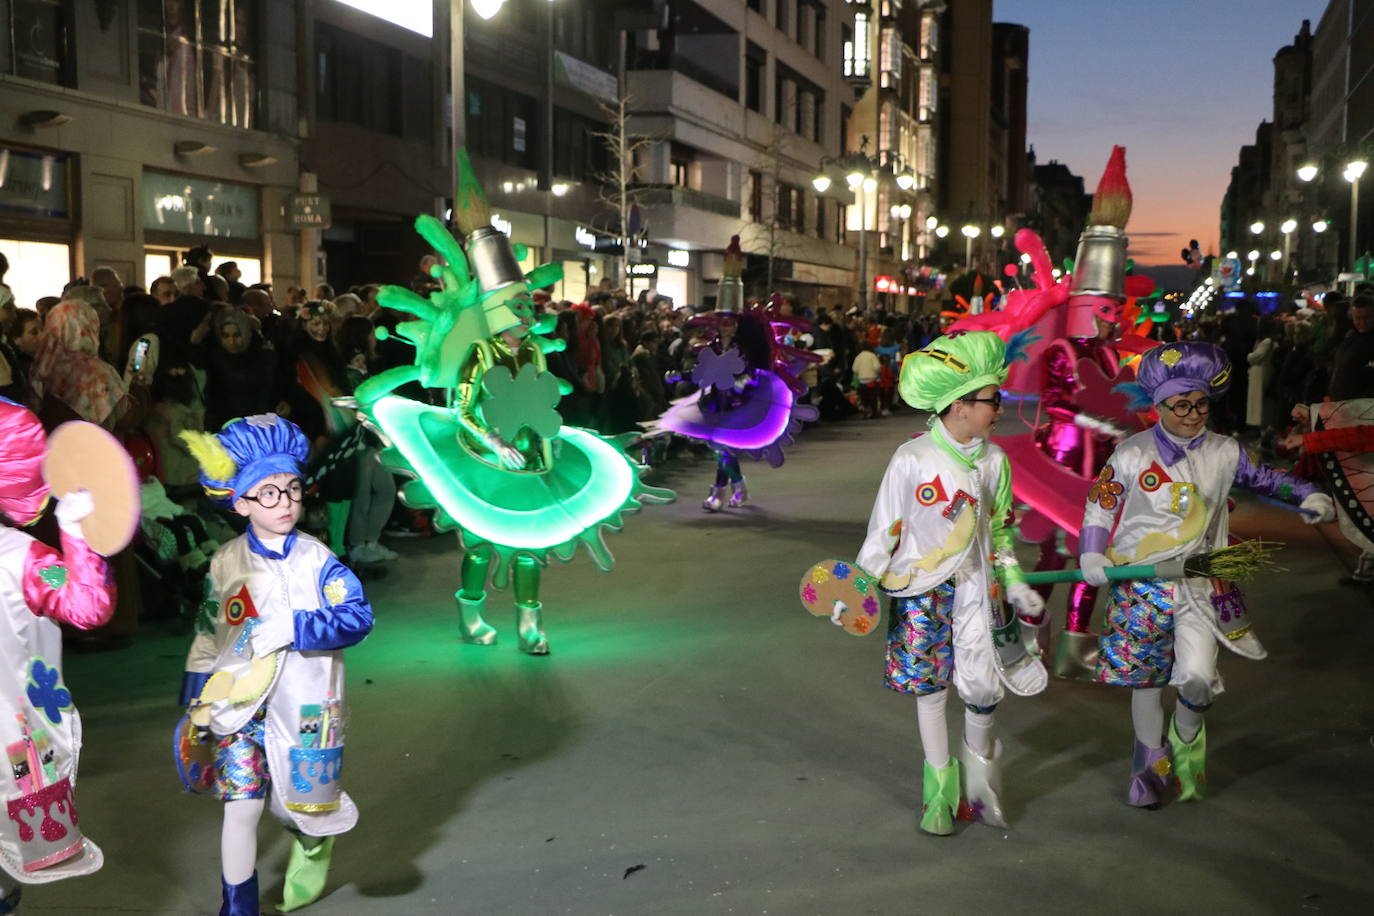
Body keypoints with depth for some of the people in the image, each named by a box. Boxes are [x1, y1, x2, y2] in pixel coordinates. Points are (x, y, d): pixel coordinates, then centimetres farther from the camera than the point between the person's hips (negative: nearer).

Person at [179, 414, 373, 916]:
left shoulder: (317, 559, -7)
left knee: (305, 806, 12)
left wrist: (293, 627, -25)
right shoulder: (225, 563, 1)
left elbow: (358, 616, -16)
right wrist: (198, 699, 8)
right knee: (240, 808, -5)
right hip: (242, 705, 1)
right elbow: (207, 634, 8)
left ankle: (309, 856, 46)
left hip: (306, 707, -1)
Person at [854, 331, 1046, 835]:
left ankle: (979, 760, 24)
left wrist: (1017, 586, 9)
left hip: (975, 585, 2)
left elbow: (1000, 531, 11)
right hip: (920, 588, -2)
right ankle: (939, 781, 26)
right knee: (930, 685, 8)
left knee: (983, 683, -6)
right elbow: (884, 529, -6)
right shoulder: (911, 459, -12)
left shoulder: (993, 460, 0)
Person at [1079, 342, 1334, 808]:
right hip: (1140, 583, -1)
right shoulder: (1131, 455, -7)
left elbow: (1262, 477, 15)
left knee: (1198, 679, -11)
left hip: (1200, 585, 1)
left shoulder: (1224, 452, 0)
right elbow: (1099, 505, 1)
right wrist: (1092, 555, -9)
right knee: (1145, 678, 10)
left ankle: (1186, 744, 22)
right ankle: (1150, 763, 31)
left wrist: (1309, 494, 0)